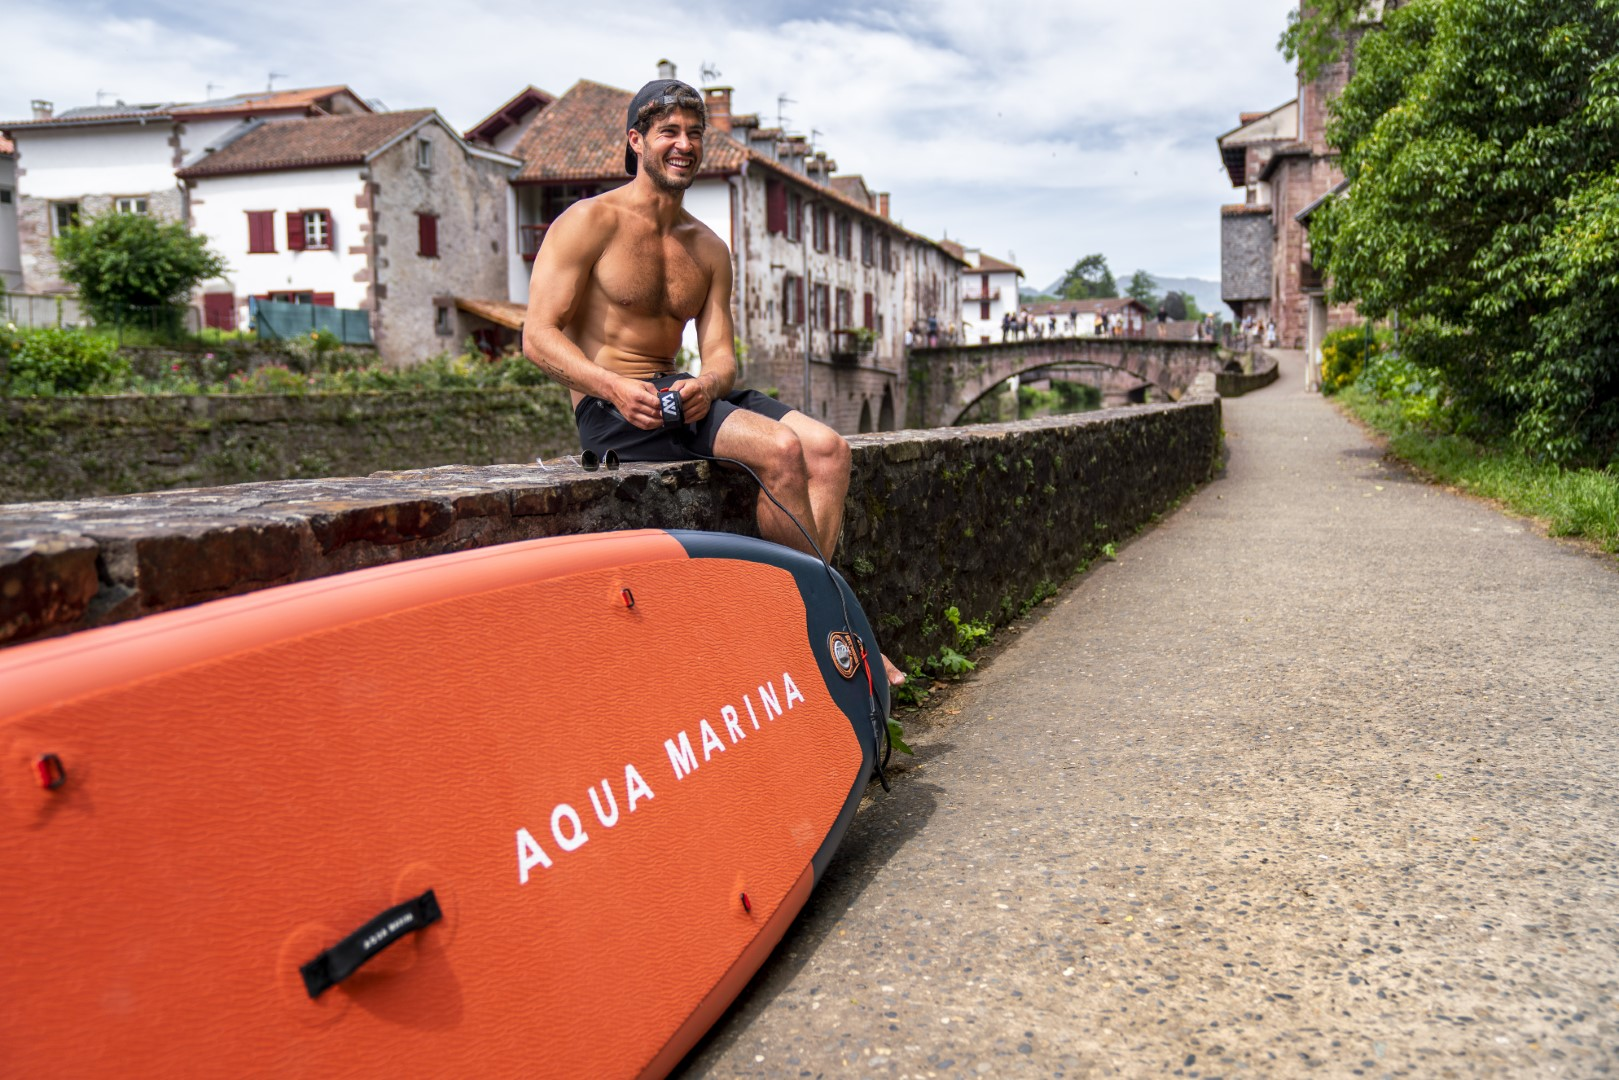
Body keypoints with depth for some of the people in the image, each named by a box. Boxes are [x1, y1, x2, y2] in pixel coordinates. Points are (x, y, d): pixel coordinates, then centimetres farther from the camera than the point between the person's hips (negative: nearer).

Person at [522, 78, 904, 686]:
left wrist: (705, 385, -18)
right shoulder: (590, 221, -2)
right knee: (779, 447, -27)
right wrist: (614, 386, -27)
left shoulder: (709, 249, 16)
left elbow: (720, 353, 8)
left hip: (685, 392, 7)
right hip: (610, 407, -7)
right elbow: (538, 336, -10)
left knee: (829, 449, -14)